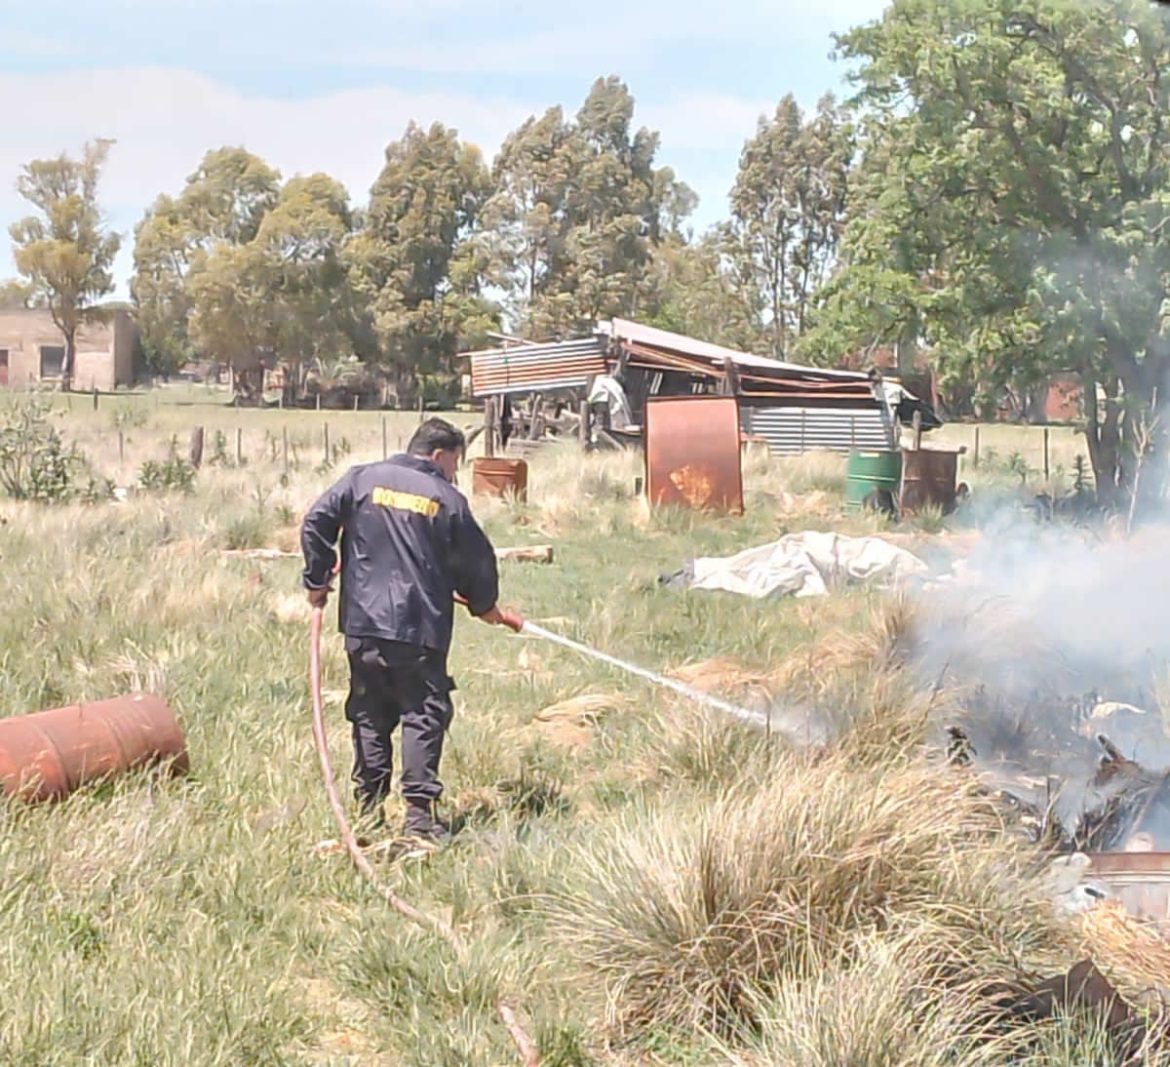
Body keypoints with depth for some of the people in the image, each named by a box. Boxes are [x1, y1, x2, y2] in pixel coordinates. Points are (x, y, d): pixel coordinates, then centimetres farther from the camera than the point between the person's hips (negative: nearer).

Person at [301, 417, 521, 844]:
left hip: (363, 623, 3)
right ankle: (418, 811, -3)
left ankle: (369, 806, 14)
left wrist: (317, 579, 12)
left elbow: (316, 523, 1)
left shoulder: (362, 479, 6)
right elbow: (476, 562, 7)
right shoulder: (448, 500, 0)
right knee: (424, 716, 2)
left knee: (369, 715, 13)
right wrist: (485, 606, 26)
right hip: (420, 629, -3)